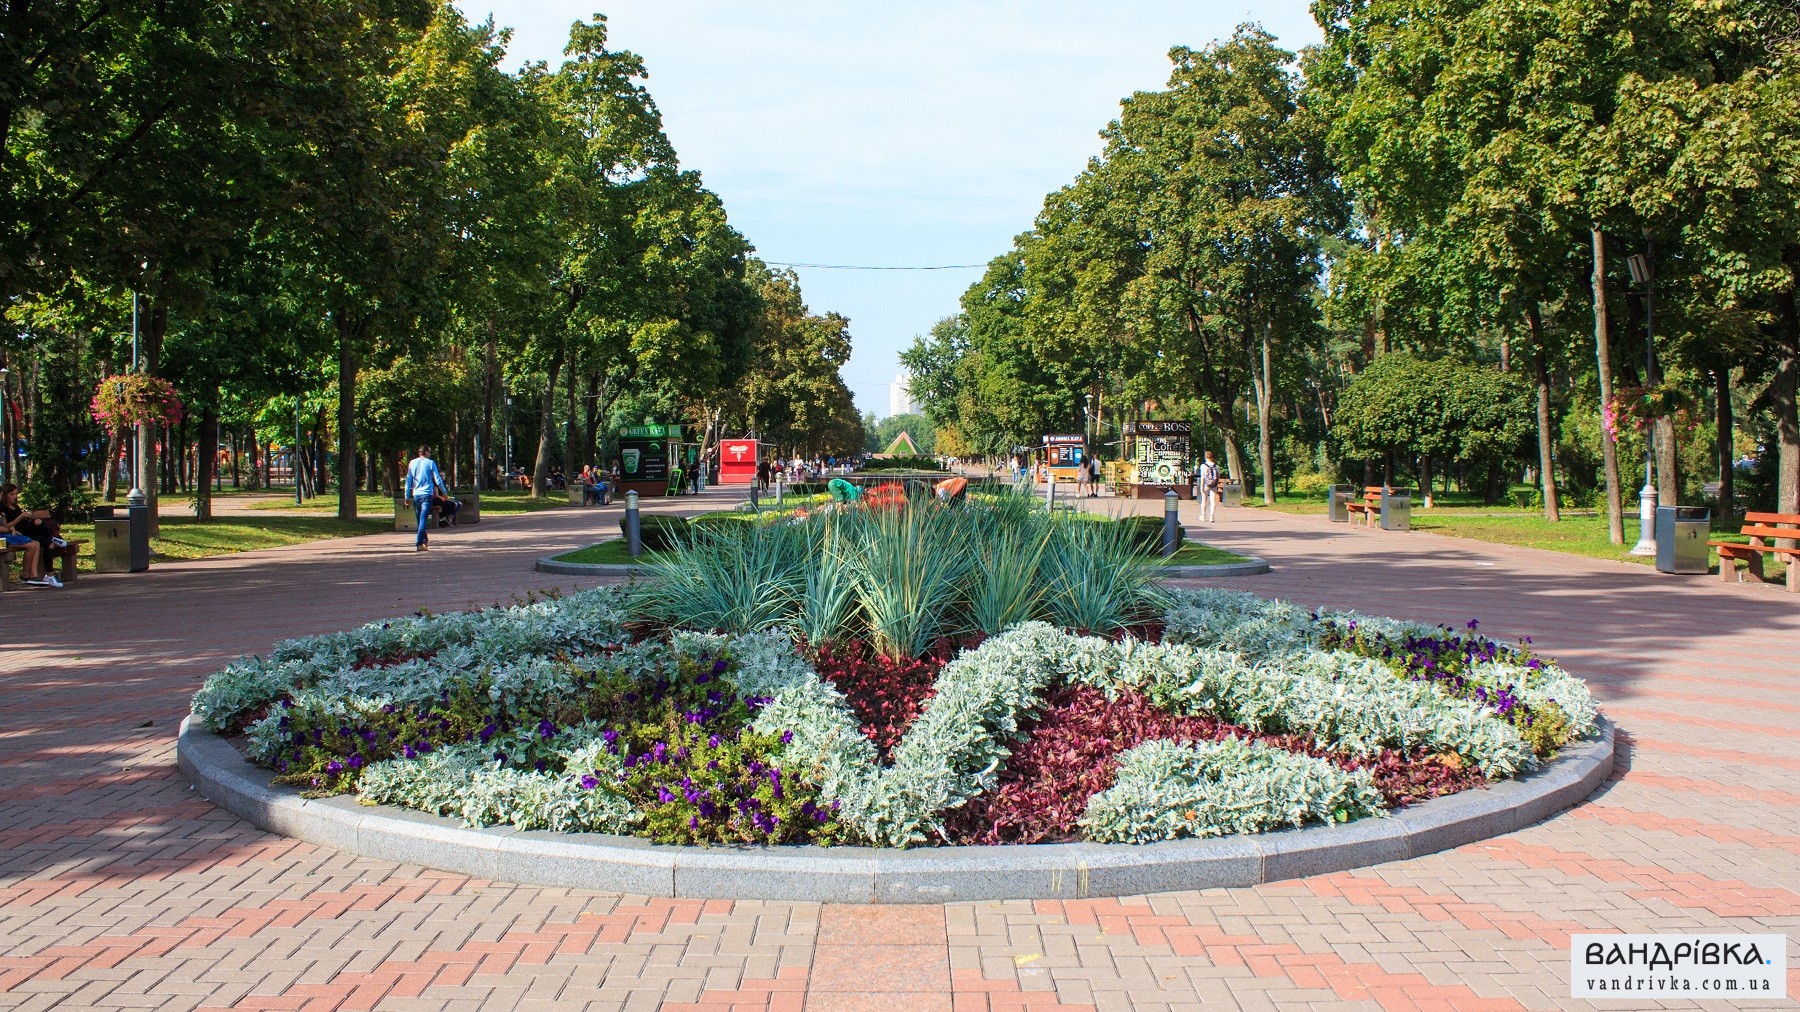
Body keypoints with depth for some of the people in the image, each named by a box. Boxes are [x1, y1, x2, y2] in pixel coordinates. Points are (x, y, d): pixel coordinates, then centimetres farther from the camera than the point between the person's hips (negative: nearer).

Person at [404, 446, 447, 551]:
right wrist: (445, 493, 6)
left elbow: (408, 481, 9)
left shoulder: (412, 463, 9)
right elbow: (438, 480, -4)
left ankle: (425, 541, 30)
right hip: (427, 494, -4)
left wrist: (407, 496, 13)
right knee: (423, 519, -10)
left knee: (420, 519, 16)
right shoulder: (430, 463, -2)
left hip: (416, 494, 5)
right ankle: (419, 543, -20)